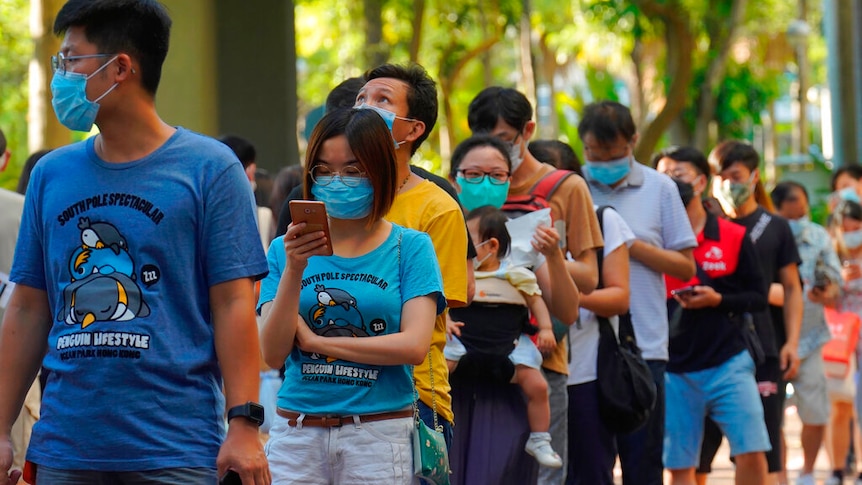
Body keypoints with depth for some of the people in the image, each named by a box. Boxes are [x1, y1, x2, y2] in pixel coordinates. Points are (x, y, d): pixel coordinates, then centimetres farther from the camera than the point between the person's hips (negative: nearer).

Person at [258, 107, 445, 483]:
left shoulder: (410, 247, 3)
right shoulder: (286, 251, 8)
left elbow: (414, 347, -8)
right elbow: (273, 354, 0)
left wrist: (313, 340, -5)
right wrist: (294, 271, -11)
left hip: (379, 436, -1)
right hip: (297, 434, 2)